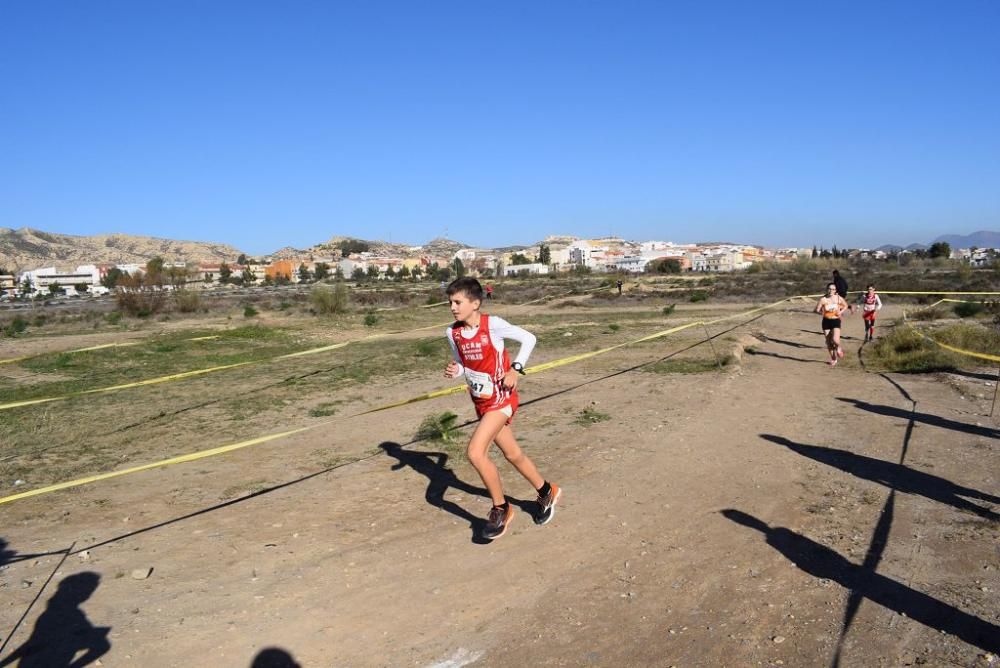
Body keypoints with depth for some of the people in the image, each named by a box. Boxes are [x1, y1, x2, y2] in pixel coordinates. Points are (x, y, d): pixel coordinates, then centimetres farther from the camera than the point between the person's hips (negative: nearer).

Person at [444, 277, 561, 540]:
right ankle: (547, 492, 40)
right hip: (481, 402, 7)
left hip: (501, 399, -7)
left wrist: (515, 369, -15)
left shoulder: (493, 324, -17)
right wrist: (455, 370, -10)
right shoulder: (453, 333, -1)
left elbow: (528, 338, -6)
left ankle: (501, 510, 2)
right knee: (512, 454, 17)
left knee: (475, 452, -18)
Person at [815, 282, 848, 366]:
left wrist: (841, 311, -2)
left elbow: (845, 306, 13)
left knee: (835, 340, -20)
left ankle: (838, 348, 17)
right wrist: (823, 311, -23)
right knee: (828, 342, 7)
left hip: (836, 321, -1)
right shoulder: (823, 299, -7)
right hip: (826, 321, 1)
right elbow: (817, 310, -7)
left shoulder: (839, 298, -3)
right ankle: (833, 359, 25)